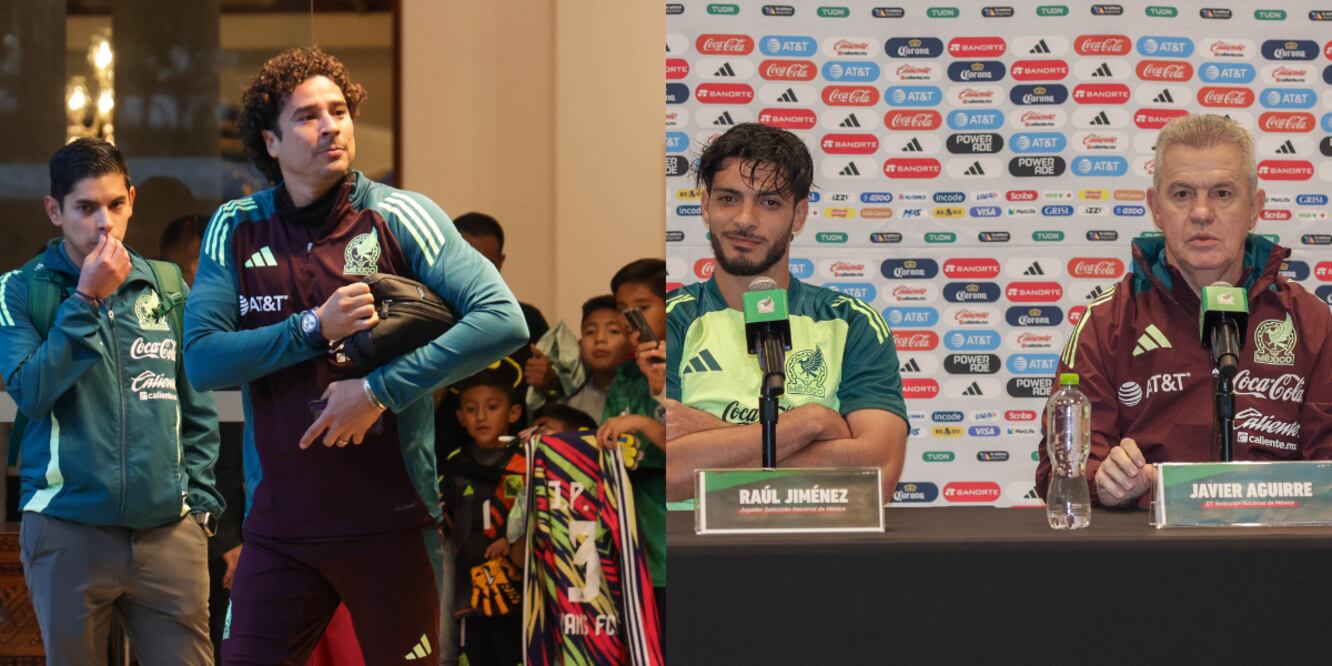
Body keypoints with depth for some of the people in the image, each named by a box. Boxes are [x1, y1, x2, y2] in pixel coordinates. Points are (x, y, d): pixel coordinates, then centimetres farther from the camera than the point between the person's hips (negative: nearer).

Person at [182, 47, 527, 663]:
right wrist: (316, 328, -15)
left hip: (392, 519, -2)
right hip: (280, 522, 2)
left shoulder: (398, 217, -3)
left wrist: (379, 390, -17)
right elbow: (202, 361, -4)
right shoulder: (236, 229, 5)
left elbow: (502, 322, -13)